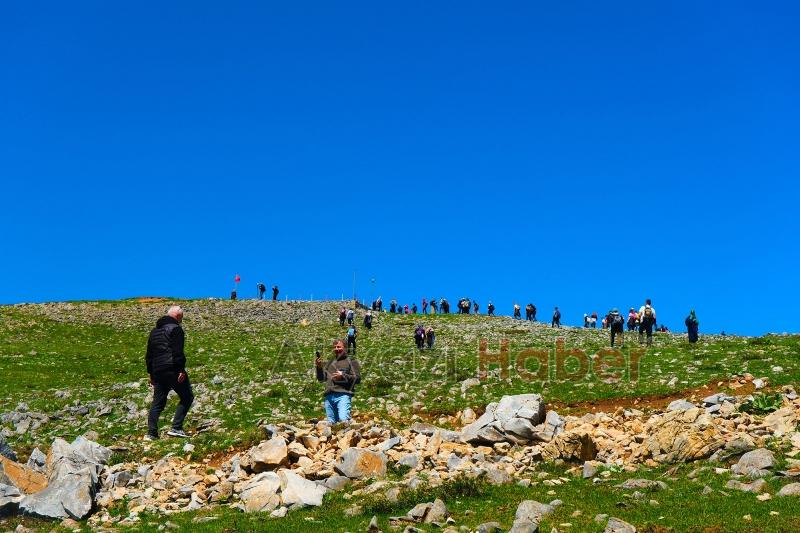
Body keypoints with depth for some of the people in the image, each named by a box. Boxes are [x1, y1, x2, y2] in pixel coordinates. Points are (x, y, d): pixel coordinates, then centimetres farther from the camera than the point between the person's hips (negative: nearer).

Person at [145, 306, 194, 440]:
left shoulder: (154, 331, 20)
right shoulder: (176, 329, -5)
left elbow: (149, 354, 23)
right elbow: (178, 352, -16)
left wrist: (150, 372, 26)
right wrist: (181, 370, -16)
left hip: (157, 372, 8)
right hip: (172, 370, -8)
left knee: (158, 402, 12)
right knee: (187, 397, 3)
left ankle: (151, 433, 7)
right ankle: (176, 428, -6)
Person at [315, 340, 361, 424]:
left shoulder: (351, 361, 10)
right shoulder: (330, 362, 27)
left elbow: (357, 379, 1)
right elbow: (321, 378, 24)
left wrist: (343, 376, -11)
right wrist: (319, 368, 6)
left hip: (343, 395, -6)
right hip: (329, 396, 6)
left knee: (343, 419, -24)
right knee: (331, 423, 3)